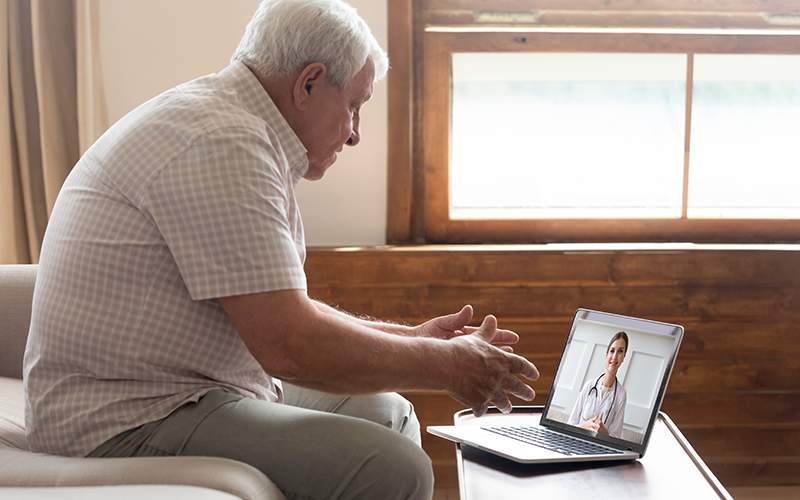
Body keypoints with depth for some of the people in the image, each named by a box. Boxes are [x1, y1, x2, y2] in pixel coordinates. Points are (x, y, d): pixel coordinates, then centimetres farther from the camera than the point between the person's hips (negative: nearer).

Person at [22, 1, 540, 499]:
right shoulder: (223, 143, -19)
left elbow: (282, 310, 21)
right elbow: (290, 345, -24)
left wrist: (412, 336, 14)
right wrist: (449, 365, -12)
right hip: (131, 421, -11)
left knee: (389, 414, 16)